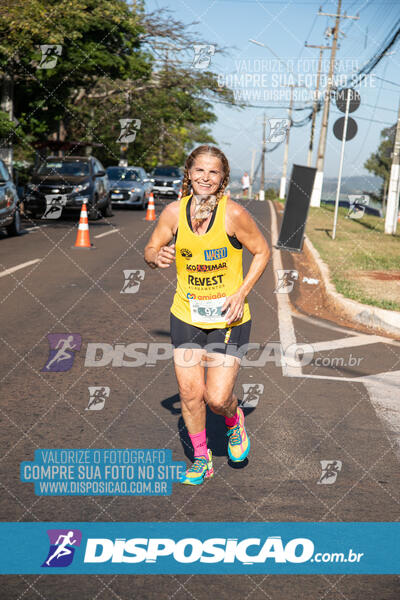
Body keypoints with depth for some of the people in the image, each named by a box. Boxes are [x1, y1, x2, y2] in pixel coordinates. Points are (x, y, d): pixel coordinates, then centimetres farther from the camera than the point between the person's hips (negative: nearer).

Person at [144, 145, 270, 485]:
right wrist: (157, 257, -18)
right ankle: (201, 458, 30)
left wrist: (241, 293, -12)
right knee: (190, 394, 5)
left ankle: (235, 422, 31)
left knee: (217, 398, -7)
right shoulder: (174, 212, -6)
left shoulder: (234, 213, -14)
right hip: (186, 315, 3)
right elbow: (151, 250, 7)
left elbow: (262, 252, -2)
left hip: (228, 318, -3)